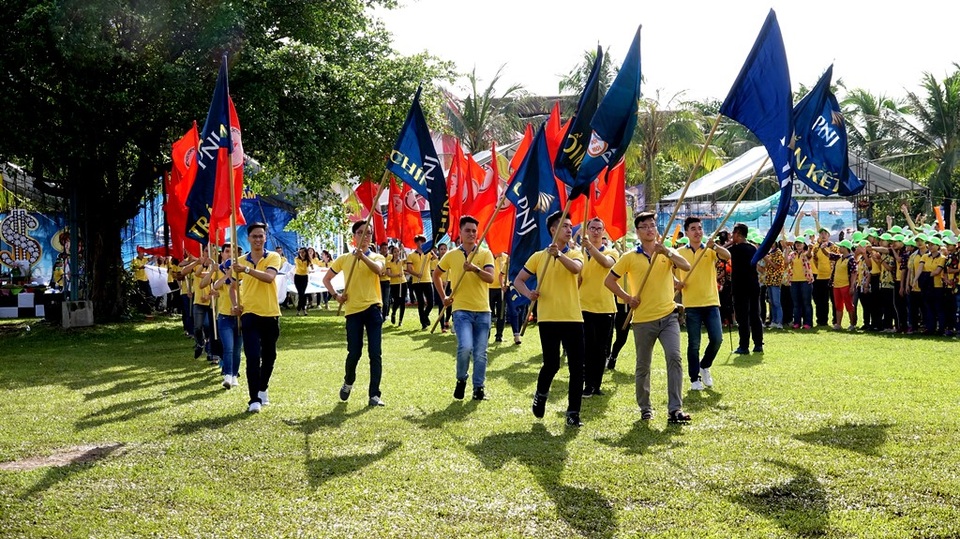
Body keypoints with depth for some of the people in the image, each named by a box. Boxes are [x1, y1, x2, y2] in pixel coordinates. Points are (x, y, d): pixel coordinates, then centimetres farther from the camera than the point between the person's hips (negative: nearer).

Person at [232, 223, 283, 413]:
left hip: (270, 314, 0)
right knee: (253, 357, -11)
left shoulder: (273, 257, -3)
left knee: (269, 356, 12)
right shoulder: (241, 261, 5)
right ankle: (254, 399, -10)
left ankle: (262, 389, 33)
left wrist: (247, 269, -32)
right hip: (249, 314, 0)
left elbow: (269, 277, -23)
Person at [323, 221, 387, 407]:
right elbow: (326, 279, 17)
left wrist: (362, 256, -36)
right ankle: (348, 382, 31)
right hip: (353, 310, 1)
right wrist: (335, 295, 1)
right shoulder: (344, 259, 9)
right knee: (354, 353, 1)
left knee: (375, 354, -5)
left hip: (373, 308, -1)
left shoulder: (377, 257, 4)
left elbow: (378, 269, -21)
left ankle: (374, 395, 2)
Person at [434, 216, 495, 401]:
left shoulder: (485, 253, 2)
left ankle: (478, 387, 19)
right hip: (461, 310, -1)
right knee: (465, 347, -19)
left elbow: (490, 278, -12)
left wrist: (475, 269, -29)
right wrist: (443, 297, 12)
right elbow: (436, 275, 20)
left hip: (482, 311, 1)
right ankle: (461, 380, 5)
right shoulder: (451, 255, 5)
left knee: (480, 352, 5)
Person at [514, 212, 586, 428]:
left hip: (573, 318, 1)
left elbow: (576, 268, -16)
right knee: (551, 364, -3)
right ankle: (541, 395, 28)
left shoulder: (575, 254, 7)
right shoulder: (538, 256, 6)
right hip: (548, 318, -1)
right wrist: (528, 293, -11)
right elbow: (518, 280, 9)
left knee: (577, 367, -1)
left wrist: (559, 254, -32)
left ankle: (573, 412, 8)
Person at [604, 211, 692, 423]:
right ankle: (645, 408, 26)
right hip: (643, 319, 0)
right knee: (643, 366, 8)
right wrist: (627, 298, -4)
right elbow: (609, 280, 4)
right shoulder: (630, 257, 0)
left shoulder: (667, 253, 5)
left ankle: (675, 409, -14)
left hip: (668, 316, 0)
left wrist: (666, 251, -26)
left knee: (674, 357, -16)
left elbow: (686, 266, -14)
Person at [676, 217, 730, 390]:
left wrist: (714, 246, -34)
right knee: (694, 344, 1)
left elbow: (727, 256, -16)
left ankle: (705, 366, 21)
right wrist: (676, 282, -9)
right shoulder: (680, 252, 3)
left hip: (711, 302, 1)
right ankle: (694, 378, 11)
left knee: (717, 338, -5)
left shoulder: (710, 250, 3)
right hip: (691, 304, -1)